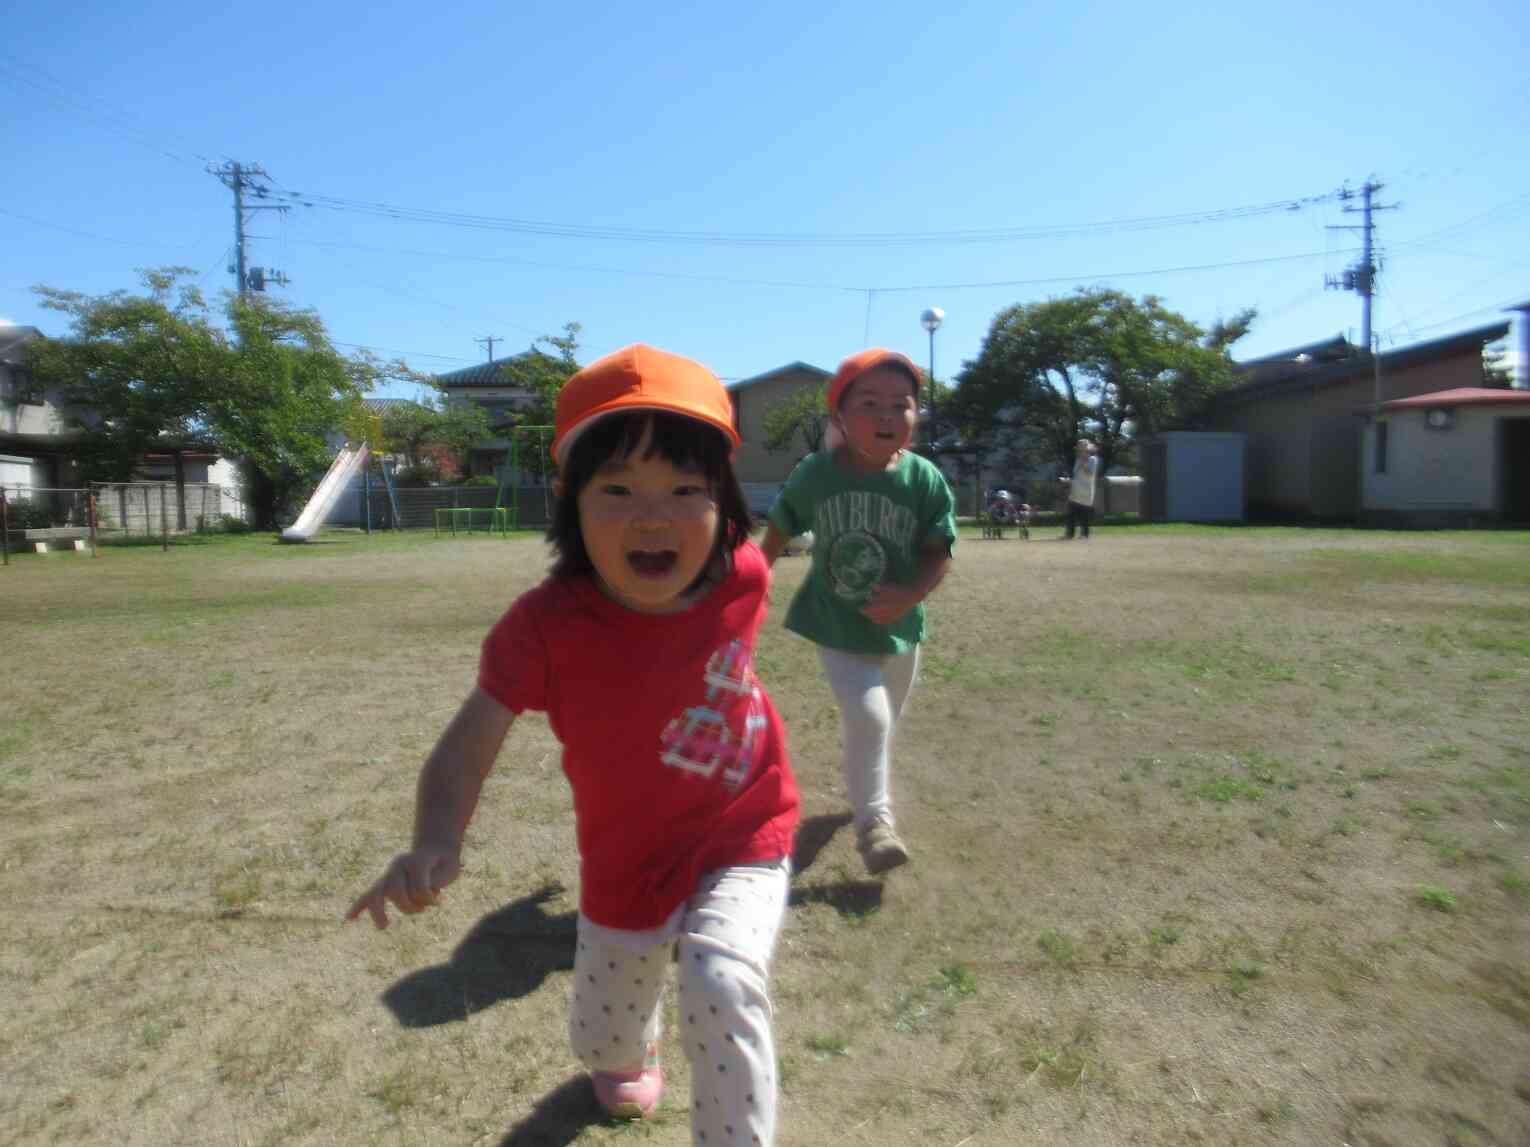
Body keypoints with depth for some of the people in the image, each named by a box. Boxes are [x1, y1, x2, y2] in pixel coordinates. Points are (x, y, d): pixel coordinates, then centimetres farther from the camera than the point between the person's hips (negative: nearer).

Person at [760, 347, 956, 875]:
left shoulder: (926, 479, -14)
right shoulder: (814, 473, -13)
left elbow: (938, 553, -11)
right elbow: (779, 531, 2)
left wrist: (910, 597, -29)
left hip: (897, 626, 2)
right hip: (835, 625, -2)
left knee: (885, 722, 21)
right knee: (868, 718, -15)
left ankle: (869, 787, 51)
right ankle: (874, 821, 5)